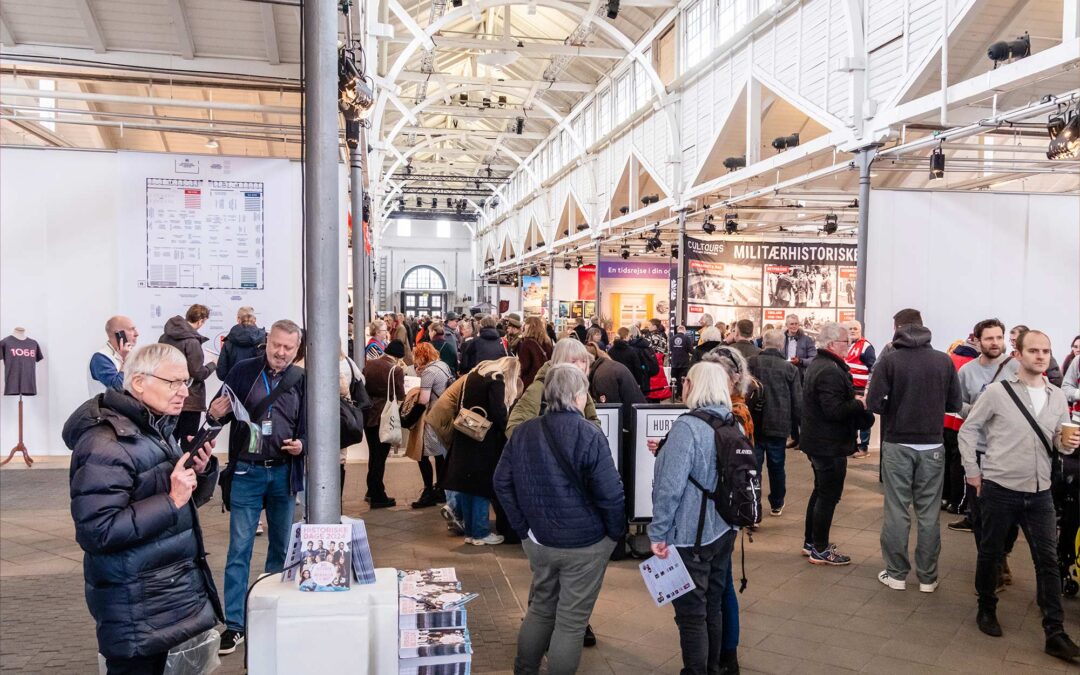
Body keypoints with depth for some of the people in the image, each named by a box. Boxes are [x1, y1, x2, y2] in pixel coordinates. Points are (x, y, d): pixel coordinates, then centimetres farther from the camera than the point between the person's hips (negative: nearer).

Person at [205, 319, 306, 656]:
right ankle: (234, 623, 11)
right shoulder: (243, 371, -3)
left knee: (281, 547, 14)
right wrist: (216, 414, -19)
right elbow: (221, 412, 3)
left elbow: (309, 426, 5)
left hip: (284, 473, 2)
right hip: (247, 472, -1)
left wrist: (302, 445, -15)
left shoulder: (302, 380, -1)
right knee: (239, 548, 2)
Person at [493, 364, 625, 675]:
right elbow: (610, 493, -19)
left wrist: (523, 528, 9)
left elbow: (502, 481, 4)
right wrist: (617, 532, -3)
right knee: (571, 620, 10)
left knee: (541, 607, 24)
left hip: (538, 541, 5)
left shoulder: (525, 432, -2)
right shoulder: (589, 436, -18)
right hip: (585, 544, -5)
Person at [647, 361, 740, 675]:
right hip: (723, 531, 8)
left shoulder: (688, 426, -22)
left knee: (691, 613, 6)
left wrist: (658, 533, -15)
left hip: (690, 536, -8)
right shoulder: (732, 425, 3)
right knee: (713, 606, 21)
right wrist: (667, 453, 17)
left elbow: (669, 487, -24)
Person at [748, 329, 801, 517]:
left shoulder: (751, 363, -7)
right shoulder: (790, 368, -6)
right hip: (779, 425, 1)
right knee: (777, 466, 17)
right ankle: (776, 504, 35)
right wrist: (793, 421, 14)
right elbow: (798, 402, -3)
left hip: (753, 424, -1)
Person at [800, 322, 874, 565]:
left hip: (817, 442, 11)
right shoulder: (830, 371, -23)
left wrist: (855, 402, 8)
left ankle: (811, 542, 30)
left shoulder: (817, 365, 11)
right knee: (829, 495, 0)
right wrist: (861, 404, -15)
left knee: (821, 491, 20)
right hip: (830, 445, -11)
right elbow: (834, 410, -29)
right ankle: (820, 550, 10)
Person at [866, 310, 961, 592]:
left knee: (897, 511, 6)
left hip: (897, 445, -2)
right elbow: (955, 403, 2)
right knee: (929, 513, 9)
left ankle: (896, 574, 13)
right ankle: (927, 577, 16)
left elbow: (873, 403, -13)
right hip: (932, 446, 2)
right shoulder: (944, 360, -1)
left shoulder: (889, 360, -9)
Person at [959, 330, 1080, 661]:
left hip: (1039, 493, 4)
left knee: (1048, 560, 4)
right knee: (991, 553, 9)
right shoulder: (997, 392, -7)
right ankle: (986, 609, 29)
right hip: (999, 489, -3)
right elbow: (967, 431, -2)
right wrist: (973, 472, -4)